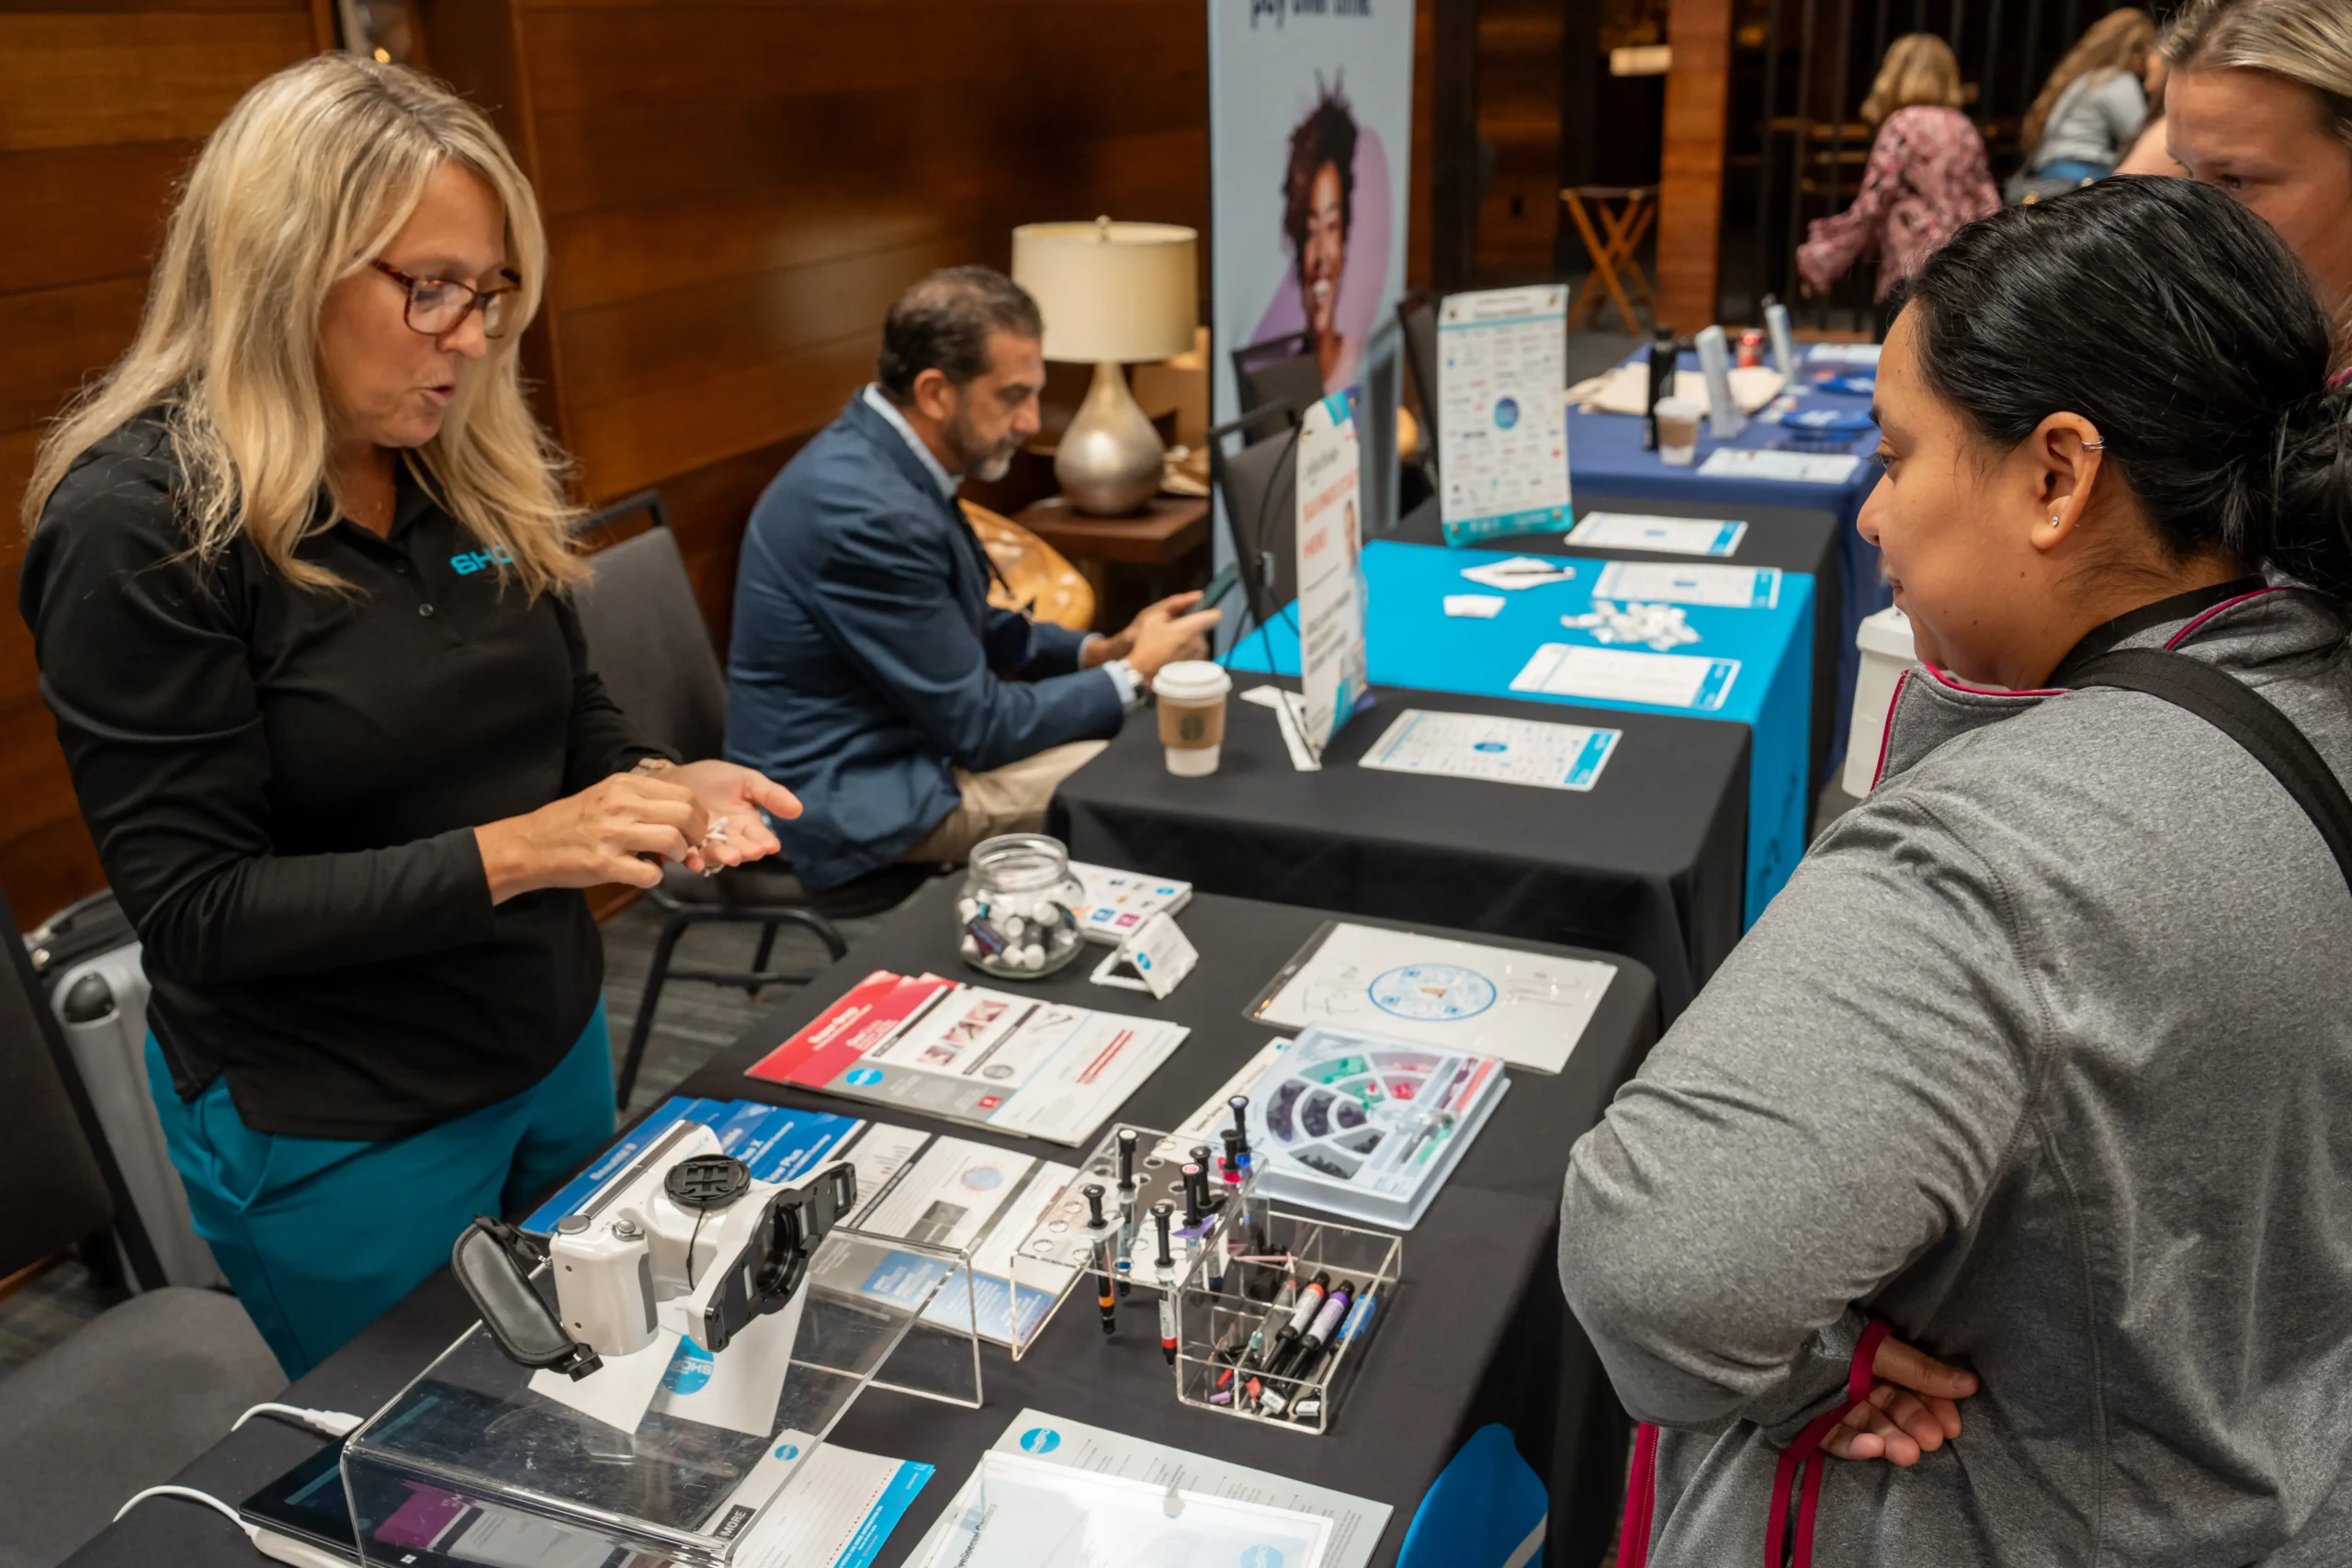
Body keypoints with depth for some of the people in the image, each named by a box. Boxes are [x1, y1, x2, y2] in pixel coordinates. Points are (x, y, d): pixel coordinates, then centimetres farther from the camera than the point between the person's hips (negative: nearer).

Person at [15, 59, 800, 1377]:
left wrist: (661, 785, -11)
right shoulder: (141, 521, -19)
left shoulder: (473, 469, 0)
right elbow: (198, 909, -19)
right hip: (341, 1141, -6)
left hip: (554, 1047, 6)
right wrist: (506, 854, -28)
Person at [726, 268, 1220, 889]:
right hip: (856, 798, -9)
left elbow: (968, 627, 15)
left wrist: (1100, 651, 2)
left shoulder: (876, 455, 1)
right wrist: (1133, 675, -10)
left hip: (886, 743, 9)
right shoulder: (869, 510, -28)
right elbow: (978, 728, -21)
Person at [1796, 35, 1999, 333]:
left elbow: (1869, 209, -7)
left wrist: (1818, 258, 1)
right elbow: (1988, 207, 12)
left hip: (1913, 273, -7)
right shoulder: (1963, 129, 13)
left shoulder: (1903, 126, -4)